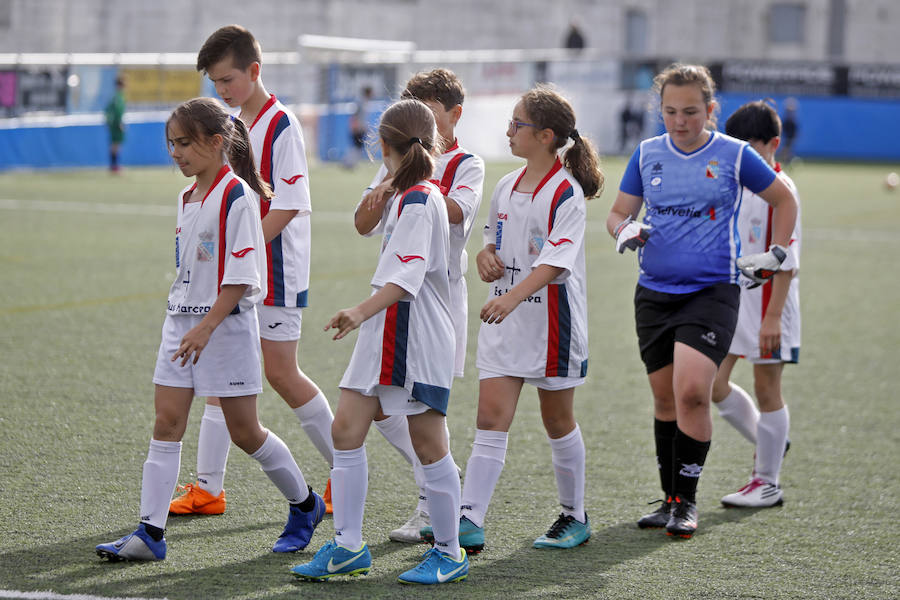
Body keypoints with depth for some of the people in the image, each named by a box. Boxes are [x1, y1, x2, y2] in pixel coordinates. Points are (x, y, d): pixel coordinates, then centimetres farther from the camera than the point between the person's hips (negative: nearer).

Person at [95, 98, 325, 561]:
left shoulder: (237, 196, -15)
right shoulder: (188, 197, 11)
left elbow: (241, 277, -18)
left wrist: (206, 328, -22)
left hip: (226, 323, -8)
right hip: (181, 320, 8)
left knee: (243, 430, 2)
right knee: (167, 422, 0)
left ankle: (306, 505, 22)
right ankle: (150, 533, -1)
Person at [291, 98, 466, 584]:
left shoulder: (419, 200, -14)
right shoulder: (406, 197, 16)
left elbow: (409, 274, -29)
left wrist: (363, 311, -37)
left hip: (415, 338, -10)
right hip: (383, 333, 10)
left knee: (428, 444, -2)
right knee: (346, 430, 3)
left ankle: (449, 554, 8)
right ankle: (348, 547, 6)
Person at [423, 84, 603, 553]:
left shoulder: (565, 194, -14)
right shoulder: (506, 186, 9)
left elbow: (555, 260, -26)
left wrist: (514, 296, -40)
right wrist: (486, 255, 0)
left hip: (551, 320, -6)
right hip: (504, 320, 6)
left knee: (558, 421, 8)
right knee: (490, 418, -4)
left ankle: (574, 517, 25)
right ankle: (470, 523, -9)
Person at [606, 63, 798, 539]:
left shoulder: (735, 155, -3)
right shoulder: (647, 154, 5)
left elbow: (784, 201, 12)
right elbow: (618, 212, 14)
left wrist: (775, 255, 4)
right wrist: (625, 231, -9)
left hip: (713, 291, -4)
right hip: (654, 292, 4)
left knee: (691, 391, -18)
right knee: (665, 397, 9)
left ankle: (686, 501, -5)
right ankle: (671, 499, 22)